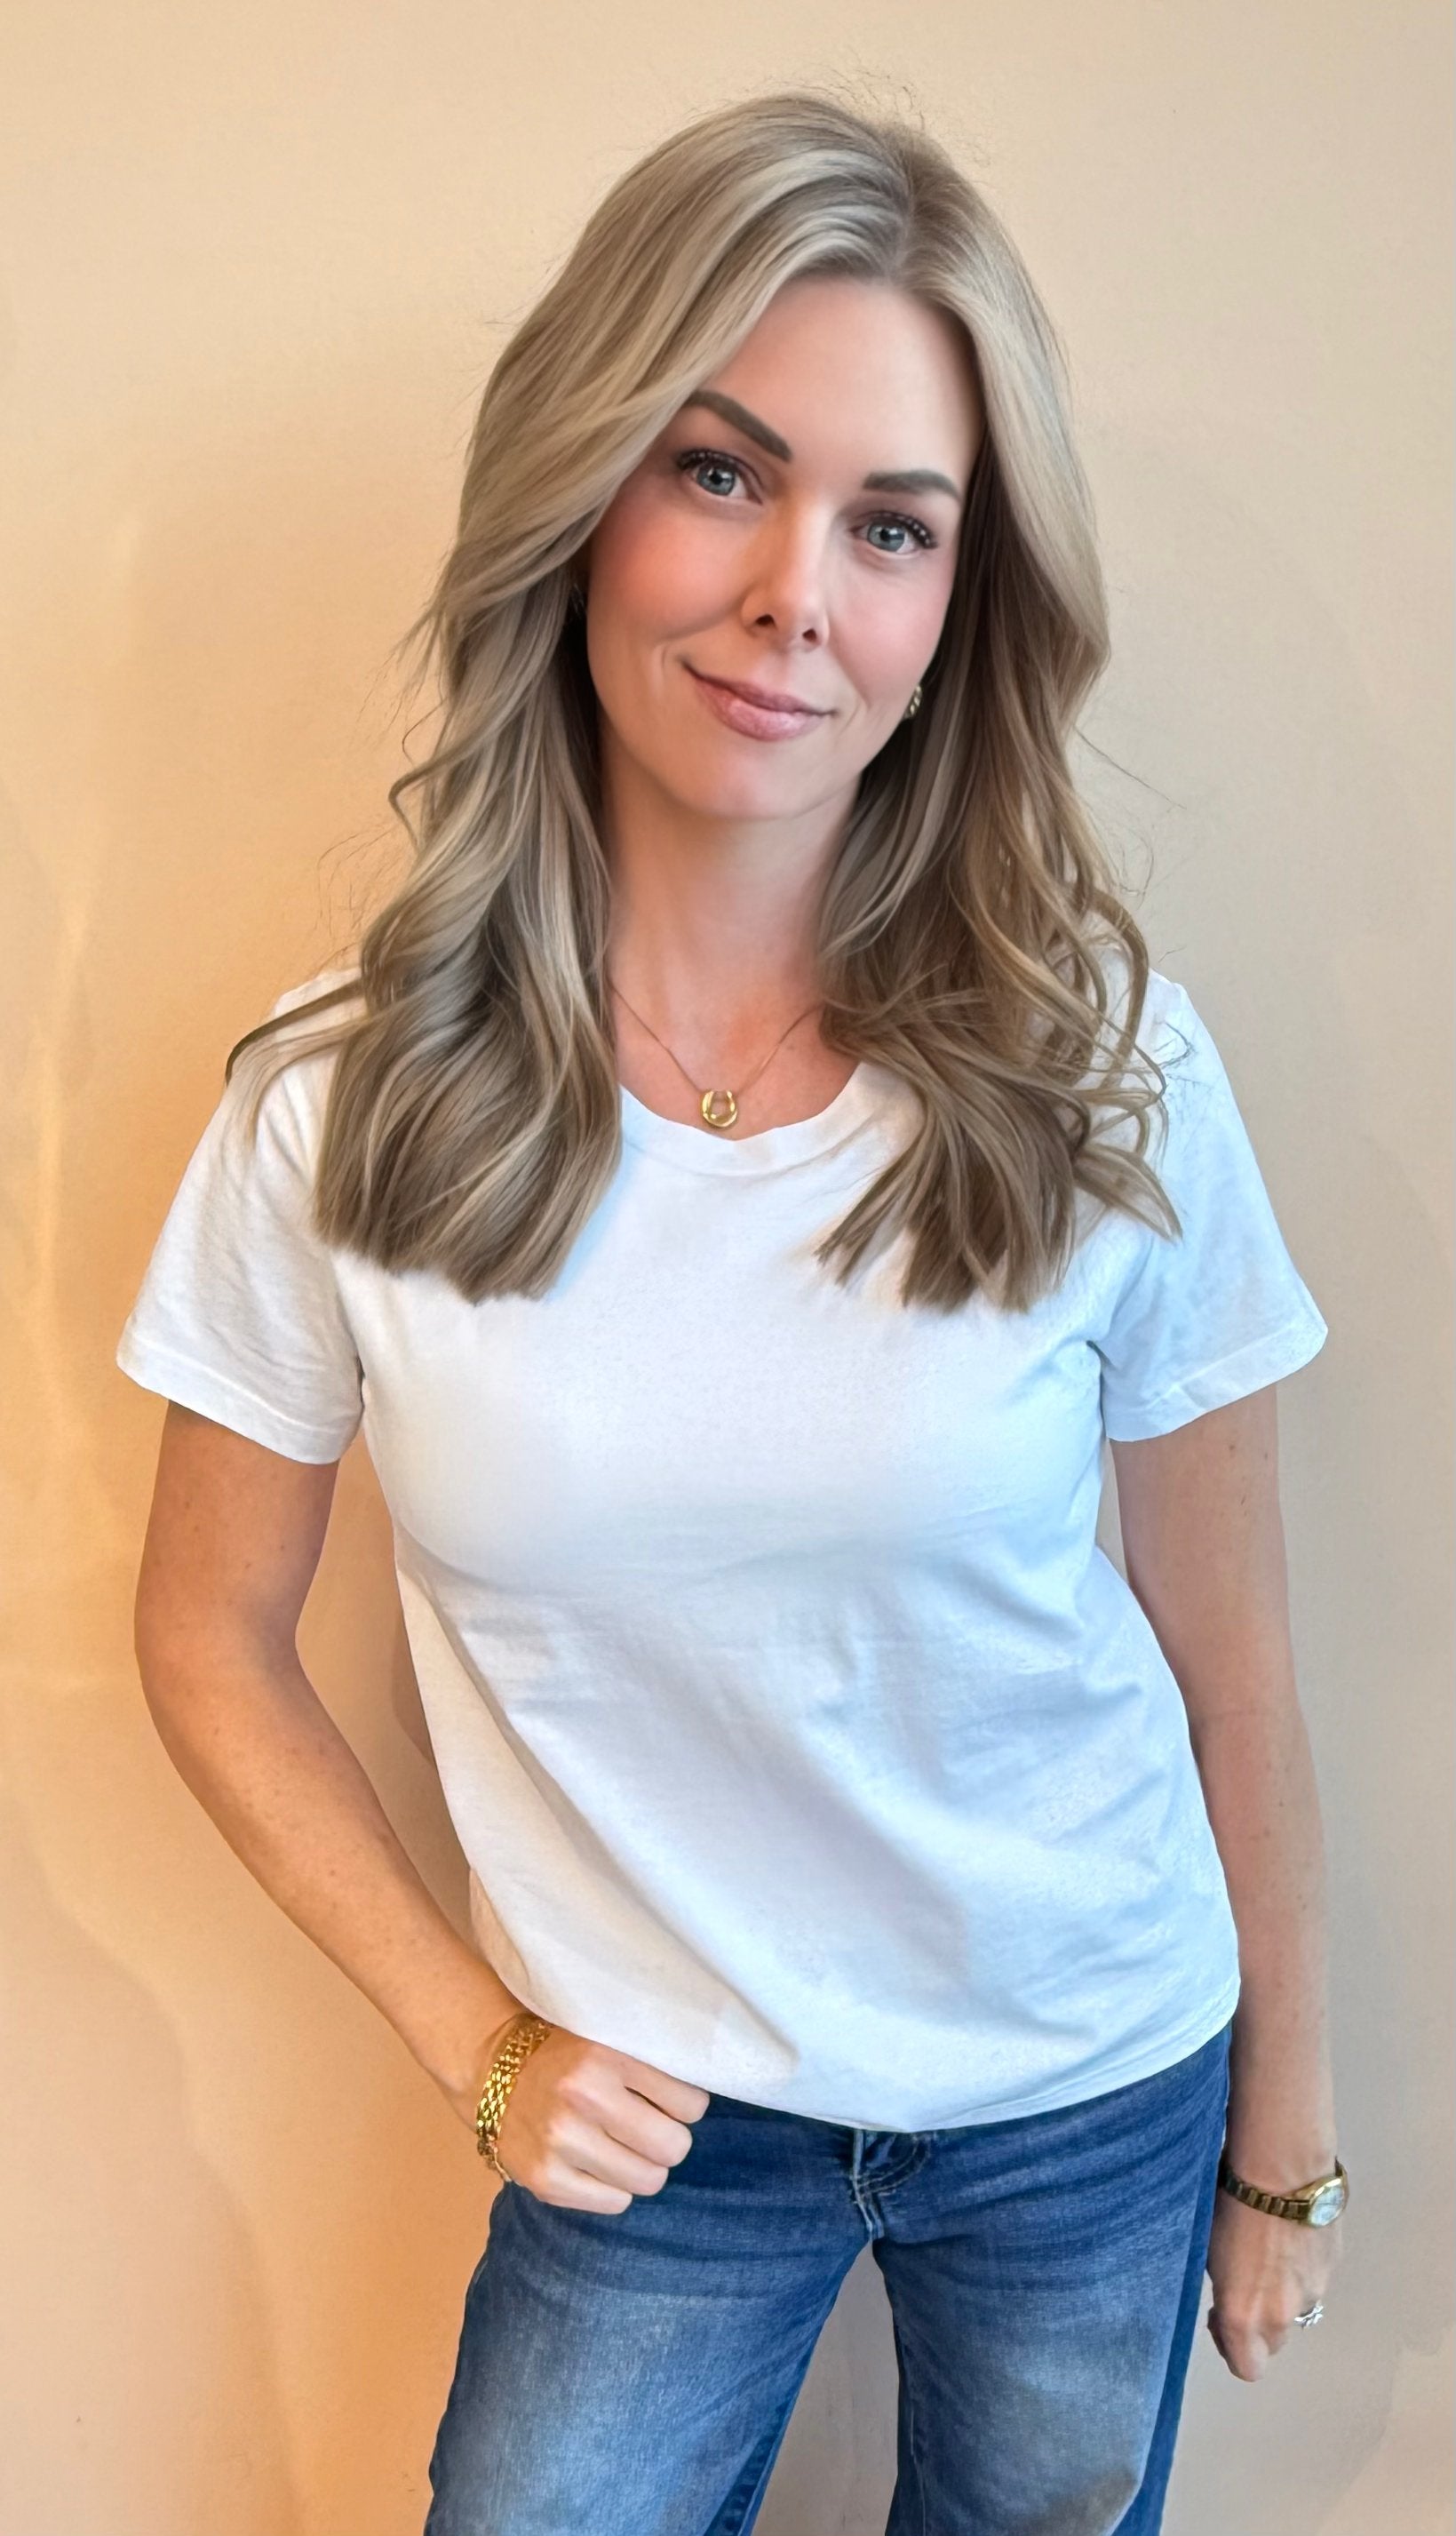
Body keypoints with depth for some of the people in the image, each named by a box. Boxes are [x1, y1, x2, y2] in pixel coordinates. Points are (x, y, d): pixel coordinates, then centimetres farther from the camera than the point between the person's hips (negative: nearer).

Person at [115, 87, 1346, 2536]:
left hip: (1093, 2101, 1)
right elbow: (214, 1645, -2)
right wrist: (471, 2039, -6)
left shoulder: (1107, 1071, -15)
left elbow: (1230, 1667, -6)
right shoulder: (344, 1106, -14)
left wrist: (1284, 2144, 3)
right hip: (654, 2122, 0)